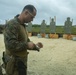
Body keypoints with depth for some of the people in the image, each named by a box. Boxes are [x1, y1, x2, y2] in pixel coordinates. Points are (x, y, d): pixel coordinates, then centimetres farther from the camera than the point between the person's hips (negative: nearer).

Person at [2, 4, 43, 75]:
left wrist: (35, 46, 3)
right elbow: (10, 45, -28)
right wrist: (27, 45, -18)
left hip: (21, 62, 9)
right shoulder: (12, 24, -19)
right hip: (14, 64, -9)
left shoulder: (22, 25, 12)